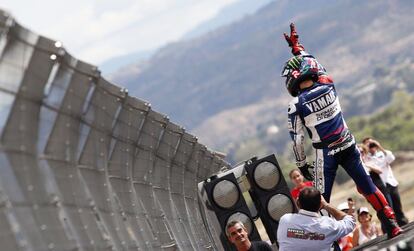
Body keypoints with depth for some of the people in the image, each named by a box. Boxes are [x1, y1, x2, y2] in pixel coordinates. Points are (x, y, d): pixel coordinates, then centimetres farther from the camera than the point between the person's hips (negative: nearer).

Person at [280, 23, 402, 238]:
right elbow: (313, 65, 17)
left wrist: (301, 164, 3)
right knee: (368, 187, 13)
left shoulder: (296, 106, -15)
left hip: (326, 155, -4)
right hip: (348, 146, 4)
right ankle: (392, 226, 12)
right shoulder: (328, 85, -4)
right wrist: (296, 46, 29)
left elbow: (297, 139, -10)